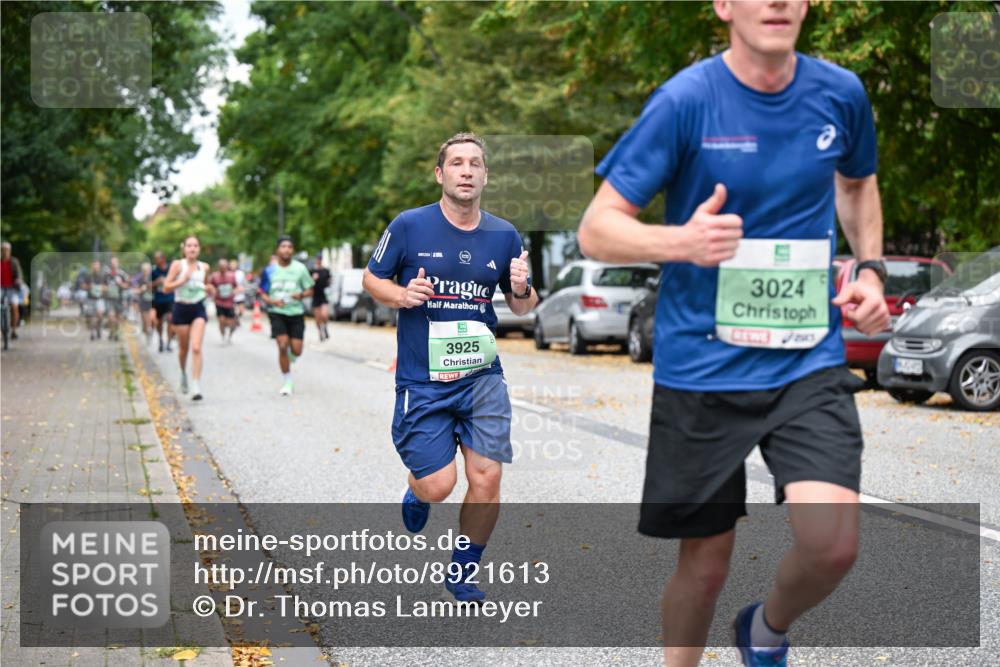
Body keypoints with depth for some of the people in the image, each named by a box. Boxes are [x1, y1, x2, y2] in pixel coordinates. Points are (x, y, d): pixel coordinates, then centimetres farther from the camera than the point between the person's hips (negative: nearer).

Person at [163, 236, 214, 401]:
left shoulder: (204, 267, 5)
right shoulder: (177, 265, -4)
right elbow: (166, 287, -8)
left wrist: (210, 290, -1)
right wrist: (183, 280, -19)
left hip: (198, 309, 1)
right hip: (181, 308, -1)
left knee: (196, 348, -14)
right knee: (183, 348, 12)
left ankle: (196, 386, -16)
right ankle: (183, 373, 43)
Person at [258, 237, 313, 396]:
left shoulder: (300, 268, 1)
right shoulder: (270, 270, 2)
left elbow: (310, 289, 6)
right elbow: (262, 292, 8)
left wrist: (301, 295, -15)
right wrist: (272, 301, -12)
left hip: (296, 312, 1)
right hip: (277, 312, -1)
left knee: (296, 351, -3)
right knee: (283, 346, -14)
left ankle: (289, 358, 37)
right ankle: (286, 382, 0)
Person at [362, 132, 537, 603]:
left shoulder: (504, 235, 4)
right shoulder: (409, 226, -4)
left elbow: (521, 306, 14)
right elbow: (371, 278, 6)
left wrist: (522, 291, -10)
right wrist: (402, 295, -15)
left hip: (483, 377, 3)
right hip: (421, 381, -2)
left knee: (486, 480, -3)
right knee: (438, 487, -6)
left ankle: (463, 572, 21)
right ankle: (416, 488, 33)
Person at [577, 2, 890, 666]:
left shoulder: (840, 93, 1)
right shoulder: (686, 100, -11)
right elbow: (596, 230, -10)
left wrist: (871, 269, 7)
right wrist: (682, 242, -29)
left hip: (809, 362, 2)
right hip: (702, 366, -2)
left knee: (833, 543, -15)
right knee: (706, 560, 8)